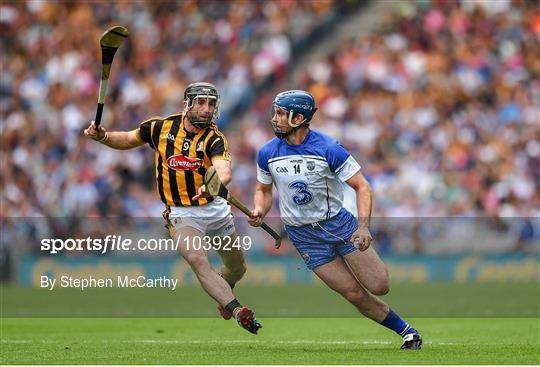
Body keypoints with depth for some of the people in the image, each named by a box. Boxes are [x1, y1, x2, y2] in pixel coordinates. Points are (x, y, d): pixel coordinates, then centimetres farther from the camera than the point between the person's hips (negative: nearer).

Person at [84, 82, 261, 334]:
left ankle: (224, 296, 49)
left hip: (215, 208, 2)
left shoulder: (214, 139, -12)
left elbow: (224, 171, -33)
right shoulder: (161, 127, -7)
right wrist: (102, 136, -8)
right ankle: (238, 312, -34)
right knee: (197, 259, -28)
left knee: (237, 267, 15)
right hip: (181, 213, -2)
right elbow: (128, 140, 12)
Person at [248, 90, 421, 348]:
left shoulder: (328, 149, -16)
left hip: (338, 222, -2)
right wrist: (259, 211, -12)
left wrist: (363, 227, -26)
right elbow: (264, 190, 11)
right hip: (304, 236, 2)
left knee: (379, 286, -8)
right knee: (354, 293, -4)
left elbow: (362, 186, -13)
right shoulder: (267, 153, -6)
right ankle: (406, 331, 13)